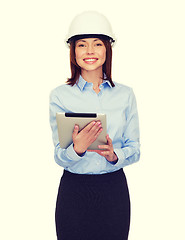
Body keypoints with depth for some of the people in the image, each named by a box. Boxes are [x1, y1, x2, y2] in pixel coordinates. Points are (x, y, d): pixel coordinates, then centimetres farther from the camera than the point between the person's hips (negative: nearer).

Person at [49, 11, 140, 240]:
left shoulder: (125, 94, 3)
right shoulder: (60, 95, -3)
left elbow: (134, 149, 4)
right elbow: (59, 157, -6)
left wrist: (114, 155, -17)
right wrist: (77, 149, -27)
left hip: (115, 189, 2)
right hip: (74, 189, -1)